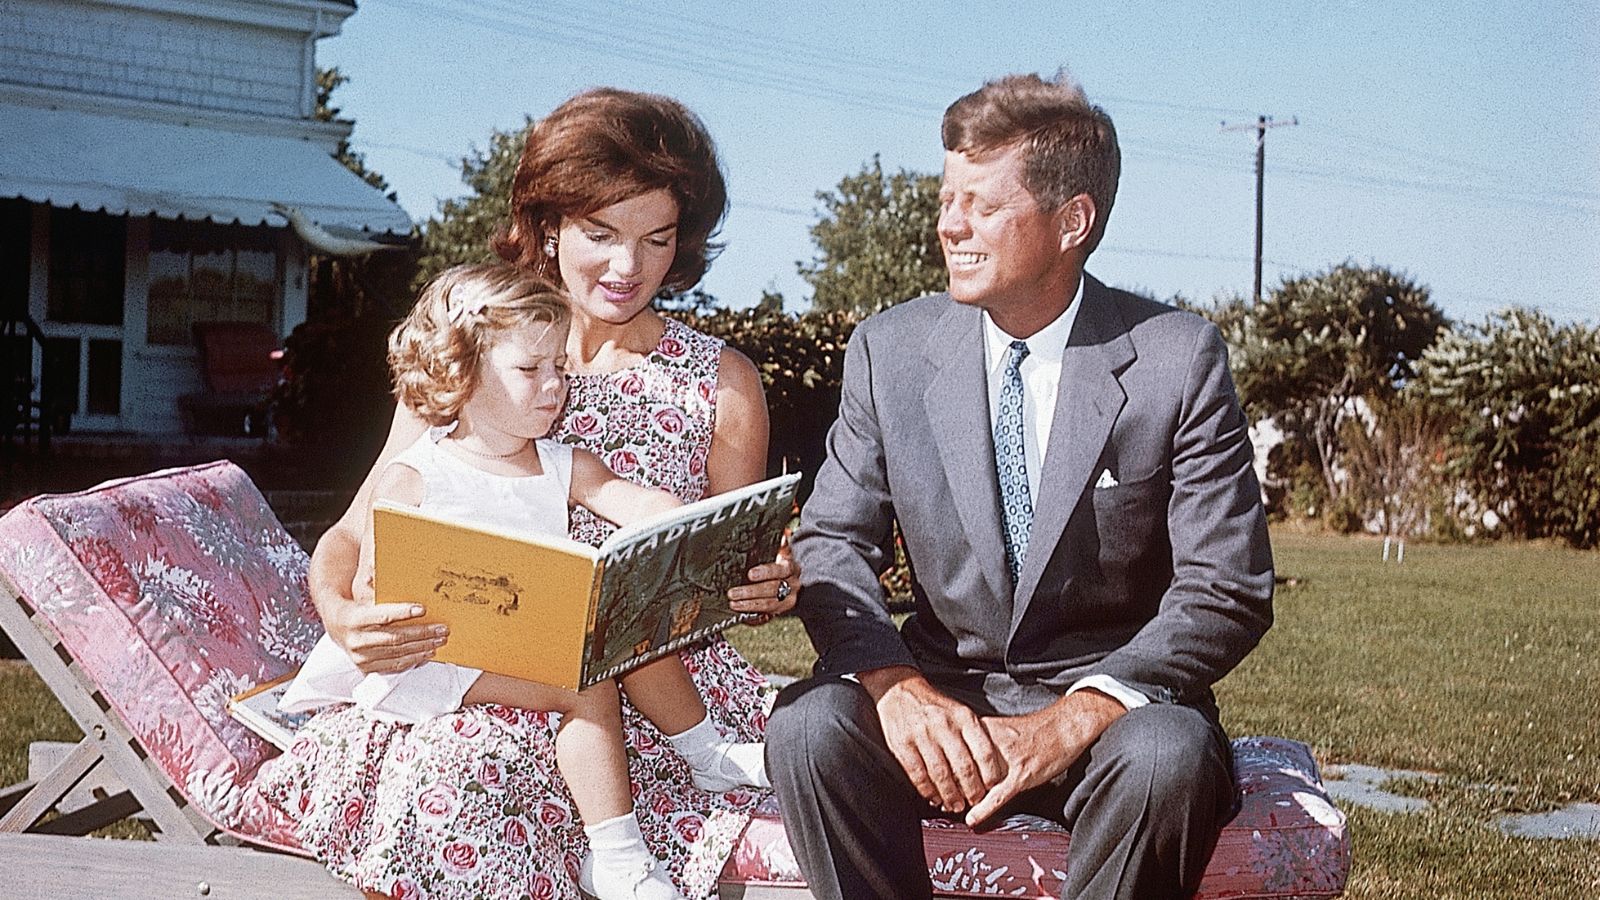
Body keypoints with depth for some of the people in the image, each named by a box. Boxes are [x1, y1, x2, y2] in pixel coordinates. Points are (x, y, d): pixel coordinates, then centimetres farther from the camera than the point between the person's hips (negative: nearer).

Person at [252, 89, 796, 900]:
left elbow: (738, 568, 13)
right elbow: (352, 535, 4)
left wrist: (772, 587, -12)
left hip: (656, 679, 0)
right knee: (451, 771, -33)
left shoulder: (722, 383, 7)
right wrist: (342, 614, -19)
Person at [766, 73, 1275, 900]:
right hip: (941, 694, 2)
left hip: (1110, 699, -2)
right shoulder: (890, 350, 2)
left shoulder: (1179, 359, -6)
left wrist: (1077, 717, -25)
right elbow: (832, 543, 1)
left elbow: (1227, 590, -9)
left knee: (1169, 757, -35)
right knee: (808, 726, -28)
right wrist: (894, 684, -21)